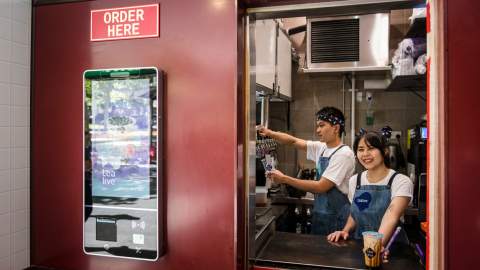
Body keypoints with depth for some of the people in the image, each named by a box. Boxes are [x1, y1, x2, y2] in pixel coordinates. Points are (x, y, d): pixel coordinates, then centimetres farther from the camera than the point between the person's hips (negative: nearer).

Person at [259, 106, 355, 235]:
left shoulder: (344, 154, -19)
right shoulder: (321, 148, 4)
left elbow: (321, 187, -23)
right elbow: (293, 141, 8)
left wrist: (284, 179, -22)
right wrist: (269, 132, -9)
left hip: (336, 218, -7)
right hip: (319, 214, 7)